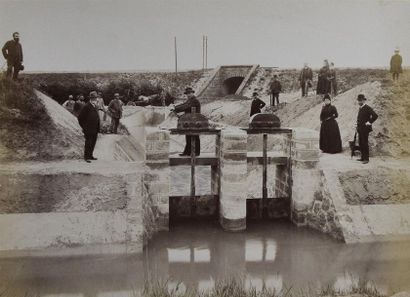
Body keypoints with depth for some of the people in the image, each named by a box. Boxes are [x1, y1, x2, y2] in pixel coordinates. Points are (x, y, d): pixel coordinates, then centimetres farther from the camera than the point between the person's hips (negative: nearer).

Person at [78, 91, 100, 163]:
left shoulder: (95, 106, 12)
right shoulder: (86, 107, -12)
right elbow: (80, 117, -11)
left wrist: (98, 128, 14)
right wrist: (84, 127, -9)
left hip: (95, 130, 7)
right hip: (88, 130, -7)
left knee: (93, 143, 13)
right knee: (88, 143, -2)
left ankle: (90, 155, 24)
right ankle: (86, 157, 7)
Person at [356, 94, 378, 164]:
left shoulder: (368, 108, -12)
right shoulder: (360, 108, 15)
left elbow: (375, 116, -22)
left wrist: (369, 122, -16)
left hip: (365, 129, -9)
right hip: (360, 129, 9)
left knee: (365, 144, -6)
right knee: (360, 144, 11)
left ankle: (366, 159, -1)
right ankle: (363, 157, 19)